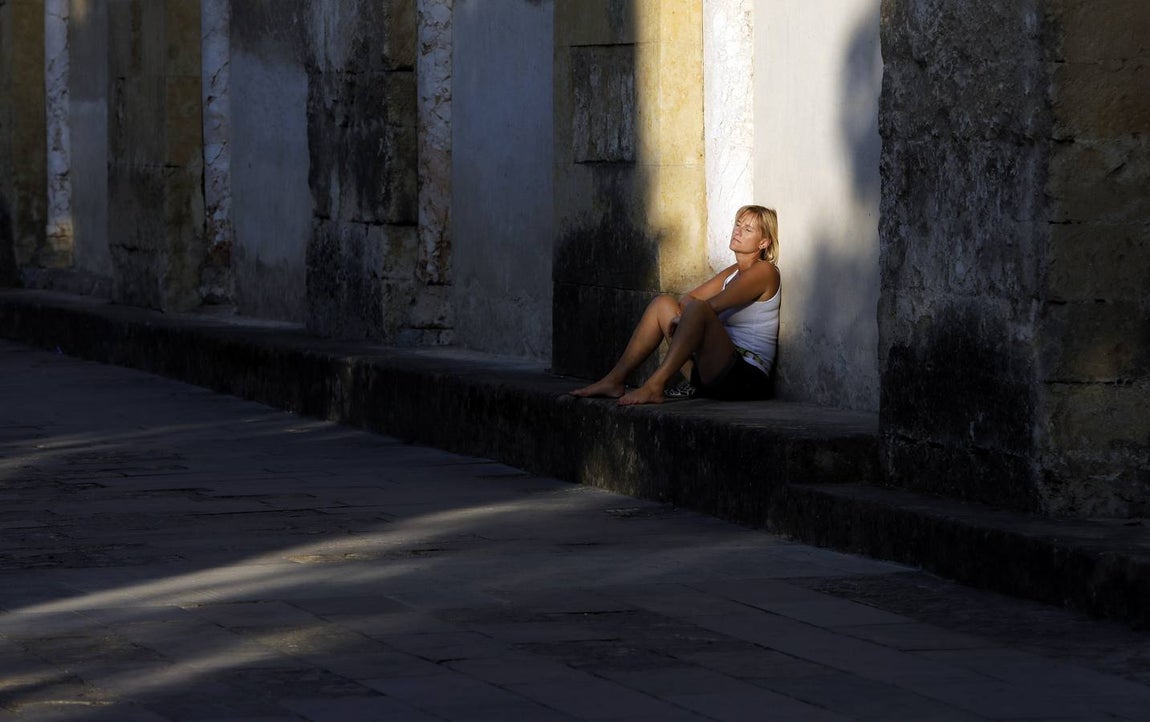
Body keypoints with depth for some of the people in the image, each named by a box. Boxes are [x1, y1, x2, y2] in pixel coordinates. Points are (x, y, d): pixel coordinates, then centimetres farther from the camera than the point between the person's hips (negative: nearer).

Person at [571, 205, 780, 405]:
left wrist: (682, 316, 0)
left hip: (747, 377, -9)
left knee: (697, 309, -30)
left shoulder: (764, 271, -5)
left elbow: (712, 306, -15)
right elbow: (688, 299, 14)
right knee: (663, 302, 6)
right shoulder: (732, 272, 22)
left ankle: (654, 386, -34)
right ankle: (615, 380, -1)